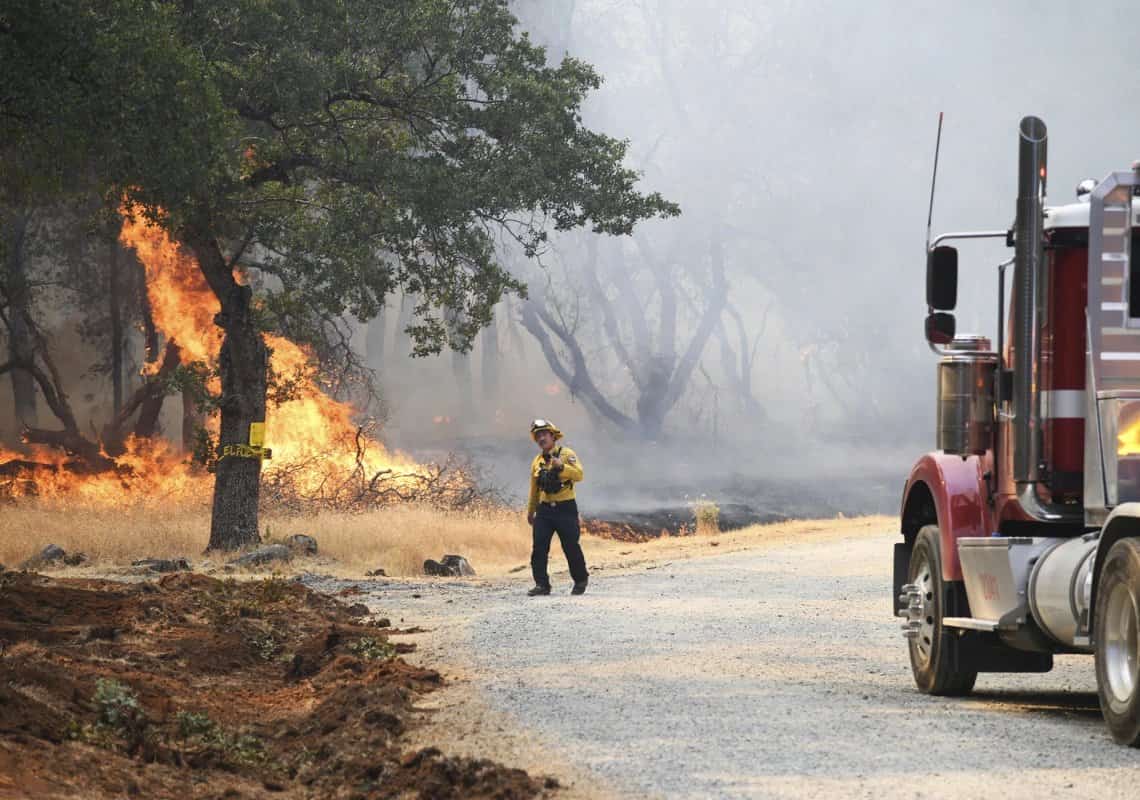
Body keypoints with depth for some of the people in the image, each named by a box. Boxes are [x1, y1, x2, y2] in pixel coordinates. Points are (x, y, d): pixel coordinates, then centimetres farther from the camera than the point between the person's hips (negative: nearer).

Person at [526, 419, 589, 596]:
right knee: (539, 548, -6)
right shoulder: (537, 461, 13)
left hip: (565, 508, -5)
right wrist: (530, 512, 27)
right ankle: (541, 585, -2)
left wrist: (561, 467, -33)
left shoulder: (566, 454, -4)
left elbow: (578, 474, -18)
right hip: (544, 510, 5)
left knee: (571, 547, 1)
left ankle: (581, 581, 20)